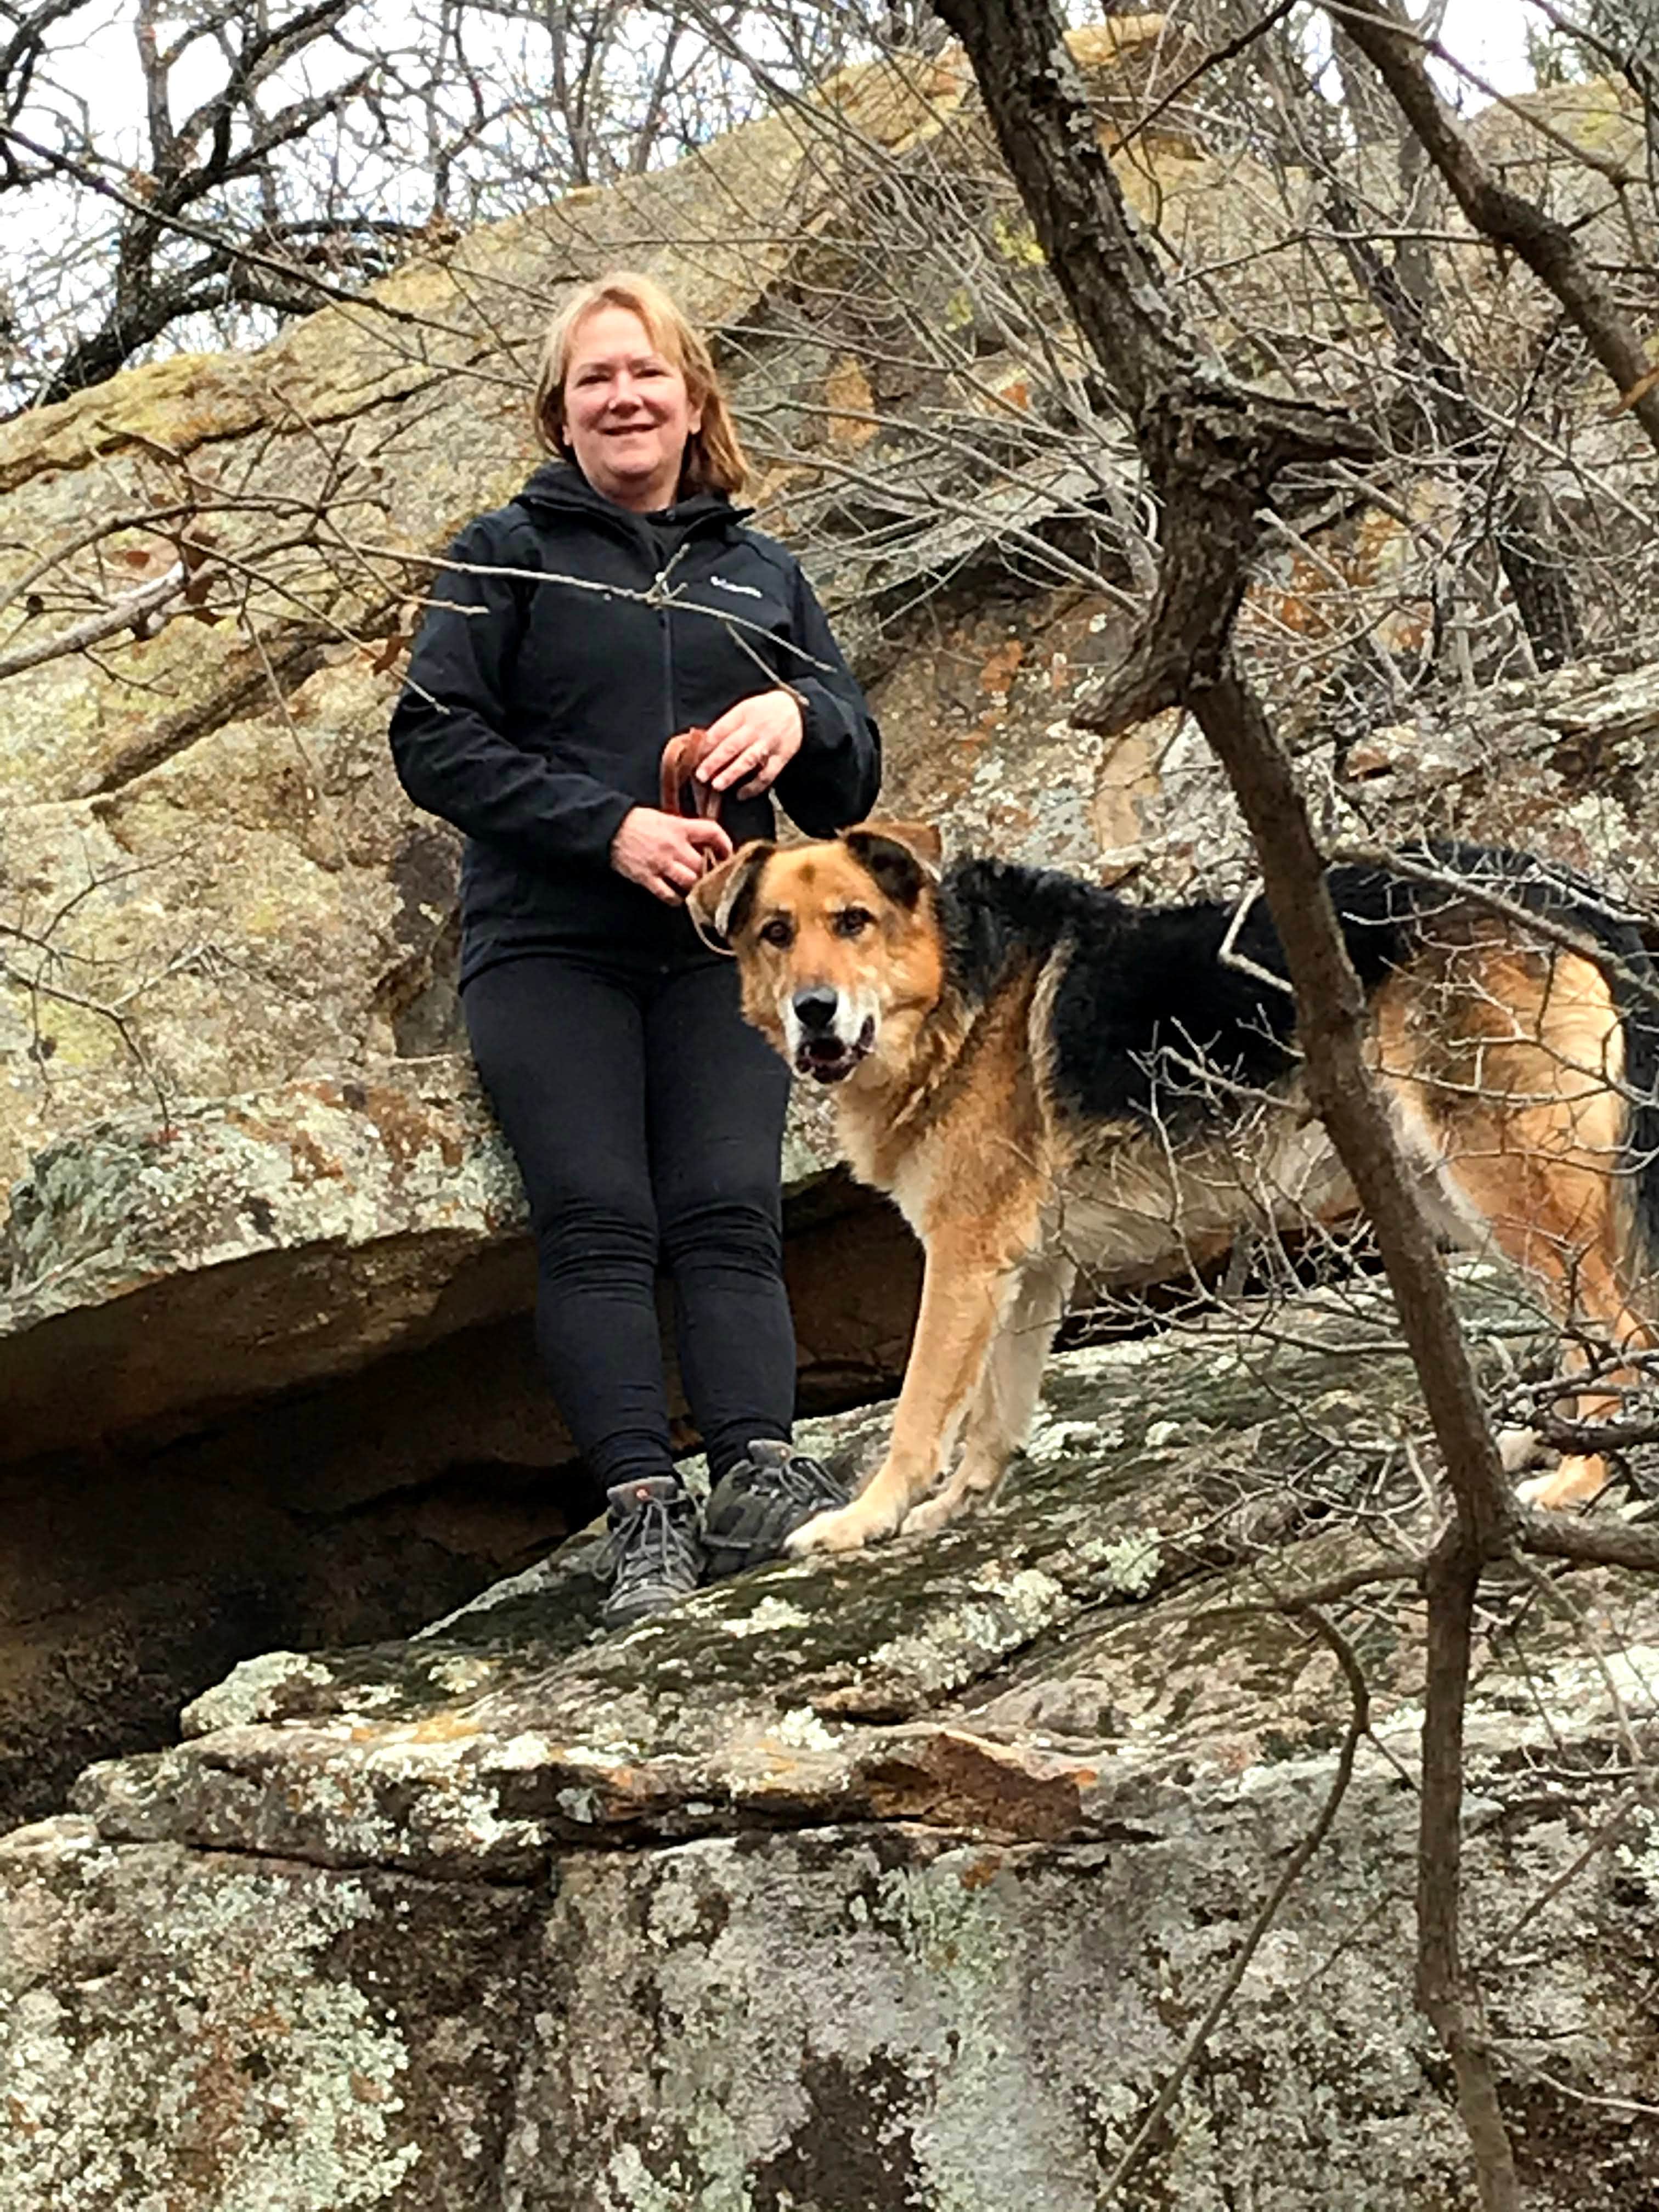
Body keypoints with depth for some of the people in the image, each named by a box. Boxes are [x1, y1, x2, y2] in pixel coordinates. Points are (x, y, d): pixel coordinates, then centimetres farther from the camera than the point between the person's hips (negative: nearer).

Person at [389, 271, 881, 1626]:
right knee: (598, 1222, -12)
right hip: (548, 951, -2)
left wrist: (802, 714, -7)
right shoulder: (507, 555, 10)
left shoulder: (763, 574, 20)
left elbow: (850, 792, 17)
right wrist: (609, 826, -13)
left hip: (716, 954, 3)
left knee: (729, 1214, -11)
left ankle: (759, 1476, -20)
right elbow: (436, 740, -1)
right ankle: (644, 1511, -17)